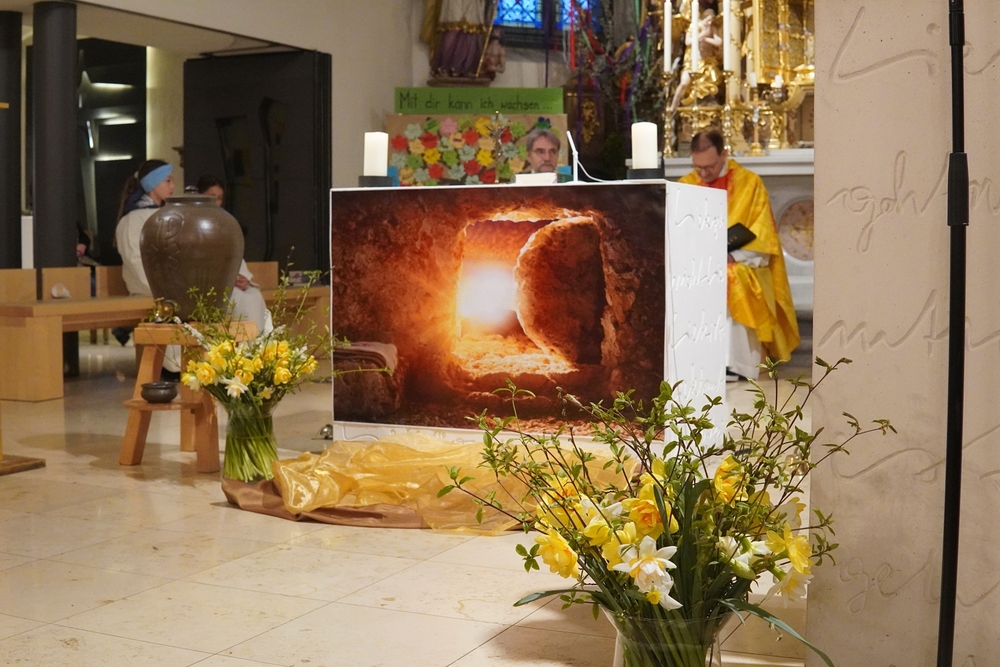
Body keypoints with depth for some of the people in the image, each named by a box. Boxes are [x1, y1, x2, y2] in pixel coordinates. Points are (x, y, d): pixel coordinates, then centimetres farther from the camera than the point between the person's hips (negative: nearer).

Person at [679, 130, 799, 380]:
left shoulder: (750, 183, 0)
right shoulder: (685, 185, 8)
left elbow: (762, 235, -4)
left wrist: (733, 255, -20)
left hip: (740, 266, -2)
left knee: (731, 279, -36)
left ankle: (731, 361, -33)